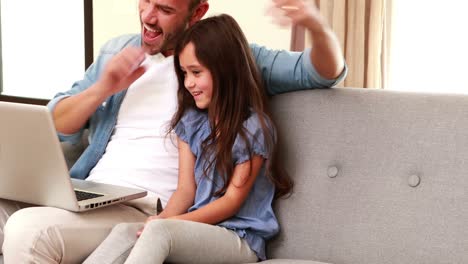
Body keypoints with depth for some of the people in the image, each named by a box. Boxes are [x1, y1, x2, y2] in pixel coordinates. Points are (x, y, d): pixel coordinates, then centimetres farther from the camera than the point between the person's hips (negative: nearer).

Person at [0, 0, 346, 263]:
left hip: (147, 209, -5)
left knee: (29, 229, -30)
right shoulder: (119, 52, 18)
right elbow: (57, 127, 17)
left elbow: (326, 72, 2)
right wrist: (102, 89, -4)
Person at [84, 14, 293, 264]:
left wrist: (173, 223, -18)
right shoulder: (191, 121, 13)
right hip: (196, 231, 5)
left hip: (240, 240, -5)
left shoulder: (254, 128, -7)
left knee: (159, 231, -35)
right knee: (125, 231, -26)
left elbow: (232, 200, -9)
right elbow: (186, 189, 7)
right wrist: (163, 220, -14)